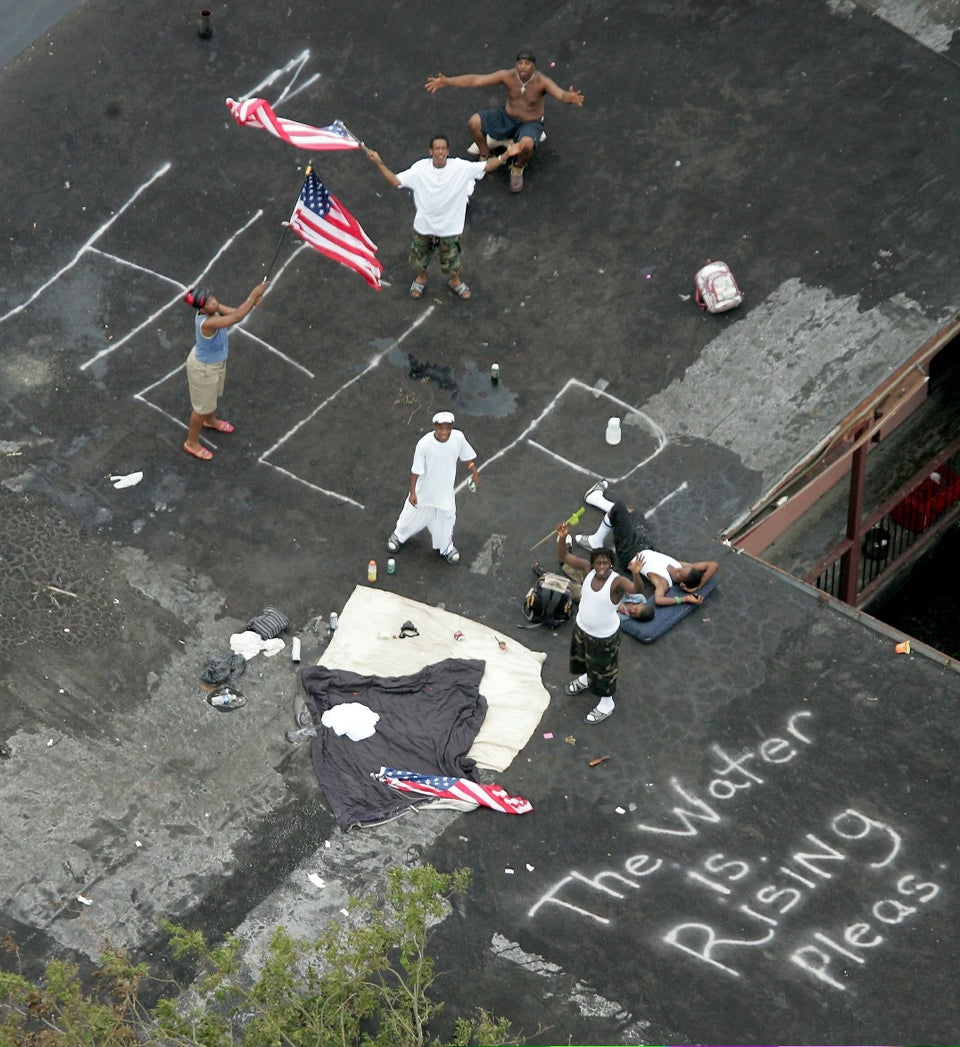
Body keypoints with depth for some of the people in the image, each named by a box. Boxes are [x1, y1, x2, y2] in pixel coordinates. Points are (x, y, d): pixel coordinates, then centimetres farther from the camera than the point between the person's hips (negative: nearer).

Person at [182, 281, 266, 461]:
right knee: (202, 406, 16)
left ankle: (210, 421, 66)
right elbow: (237, 317, -50)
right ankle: (192, 443, 40)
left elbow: (235, 312, -17)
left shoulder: (213, 309, -20)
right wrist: (253, 294, -47)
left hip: (216, 361, 8)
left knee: (214, 394, 35)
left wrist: (253, 302, -37)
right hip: (204, 368, -8)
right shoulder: (207, 323, -44)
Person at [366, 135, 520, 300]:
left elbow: (486, 166, -18)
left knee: (451, 261, 18)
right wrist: (379, 163, -25)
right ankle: (421, 278, 55)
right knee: (420, 256, 23)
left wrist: (506, 156, -31)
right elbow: (396, 181, -16)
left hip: (449, 227, -1)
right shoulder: (420, 168, -17)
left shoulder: (460, 167, -19)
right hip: (424, 224, 1)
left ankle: (455, 281, 50)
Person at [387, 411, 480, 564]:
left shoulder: (458, 437, -23)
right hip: (424, 489, -3)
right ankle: (398, 536, 52)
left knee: (446, 518, 21)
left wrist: (474, 473, -1)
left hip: (445, 490, 3)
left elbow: (467, 456, -2)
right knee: (414, 514, 21)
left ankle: (446, 546, 50)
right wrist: (412, 492, -15)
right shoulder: (424, 444, -31)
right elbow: (416, 470, -20)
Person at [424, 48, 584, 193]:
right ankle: (485, 156, 9)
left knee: (526, 144, -38)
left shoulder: (542, 82, -25)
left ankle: (518, 168, -1)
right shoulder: (508, 76, -17)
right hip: (506, 117, 3)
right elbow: (476, 80, -19)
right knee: (474, 122, -19)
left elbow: (560, 94, -42)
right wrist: (446, 81, -26)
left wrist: (570, 98, -69)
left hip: (531, 124, -3)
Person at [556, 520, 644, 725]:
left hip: (604, 636, -6)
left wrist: (636, 574, -72)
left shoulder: (617, 582, -34)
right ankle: (586, 678, 66)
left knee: (603, 669, 17)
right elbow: (563, 557, -19)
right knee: (583, 657, 34)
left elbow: (637, 590, -52)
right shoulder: (588, 569, -19)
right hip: (581, 627, 6)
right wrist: (562, 538, -38)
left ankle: (607, 703, 42)